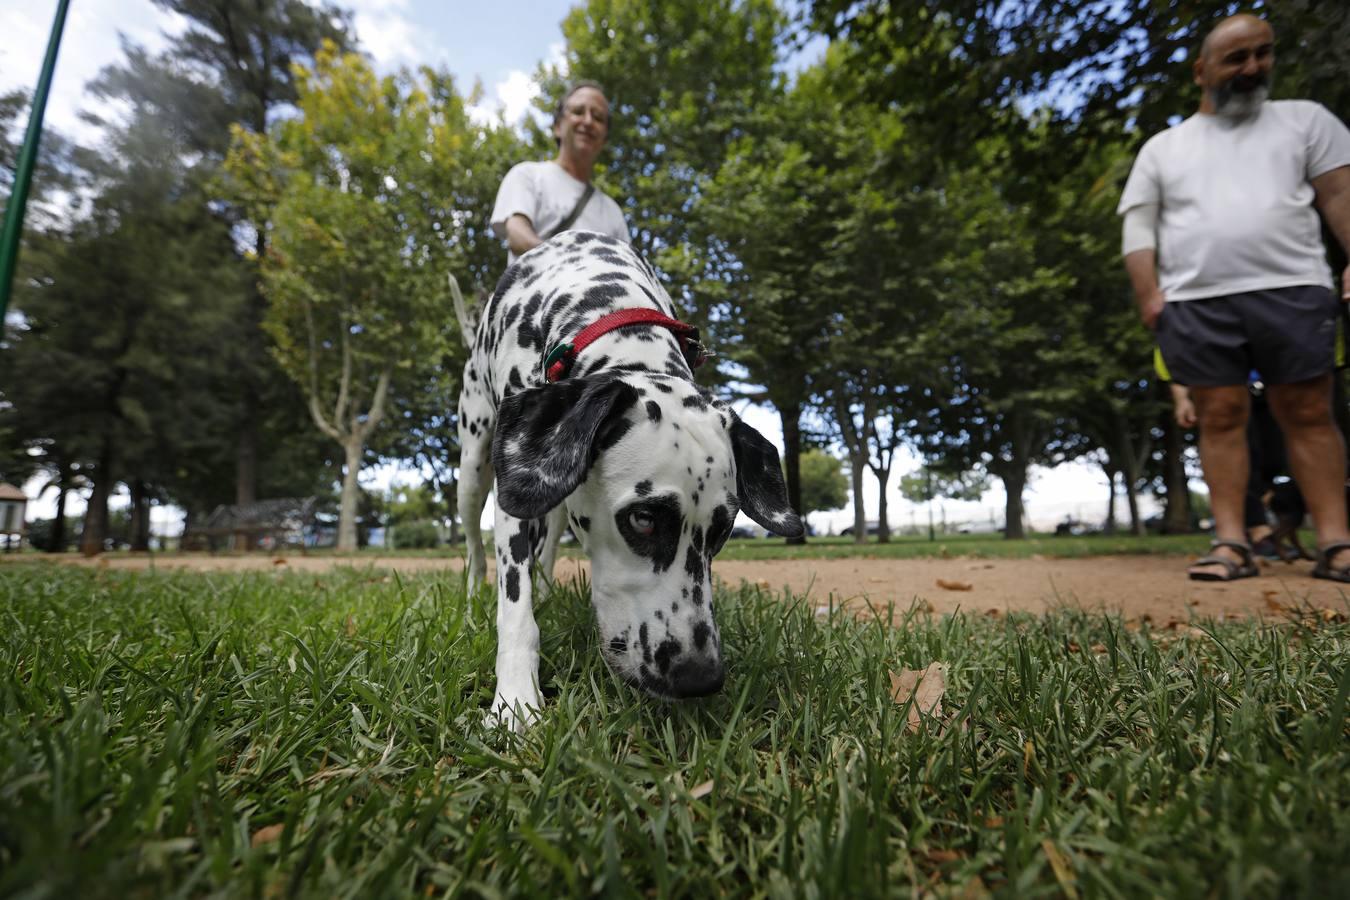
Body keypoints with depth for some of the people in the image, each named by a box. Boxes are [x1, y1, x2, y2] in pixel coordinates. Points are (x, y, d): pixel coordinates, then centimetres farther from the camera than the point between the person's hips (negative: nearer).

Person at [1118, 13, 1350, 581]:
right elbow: (1138, 227, 9)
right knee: (1221, 418, -2)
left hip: (1292, 291, 1)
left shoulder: (1304, 119, 17)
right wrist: (1148, 294, -5)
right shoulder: (1162, 147, 17)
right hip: (1194, 303, 0)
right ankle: (1231, 544, -1)